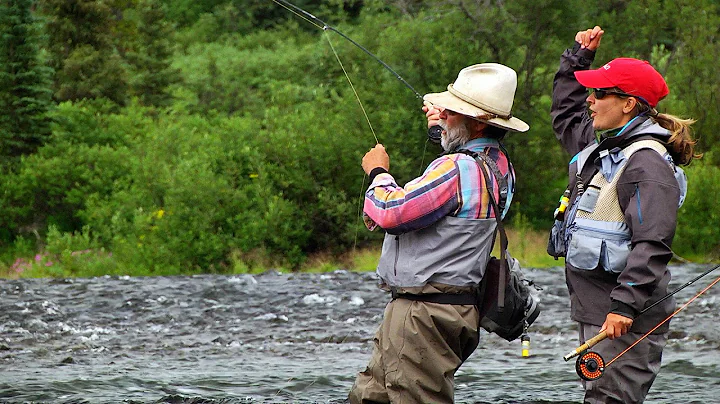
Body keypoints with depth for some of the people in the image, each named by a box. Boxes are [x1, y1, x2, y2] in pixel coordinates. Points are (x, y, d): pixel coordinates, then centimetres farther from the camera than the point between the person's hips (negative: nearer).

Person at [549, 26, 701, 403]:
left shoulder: (648, 163, -16)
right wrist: (578, 58, 31)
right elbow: (565, 116, 37)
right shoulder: (602, 145, 14)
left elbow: (652, 245, -24)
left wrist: (625, 306, -31)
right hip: (593, 309, 10)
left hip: (626, 319, -10)